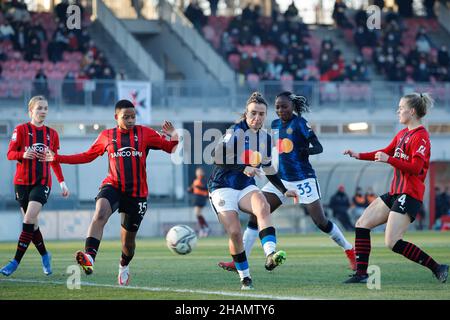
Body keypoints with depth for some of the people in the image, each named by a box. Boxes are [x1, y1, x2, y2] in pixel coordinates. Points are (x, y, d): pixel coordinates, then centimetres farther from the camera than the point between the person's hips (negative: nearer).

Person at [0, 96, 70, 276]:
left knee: (29, 219, -16)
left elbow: (55, 161, 18)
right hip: (22, 181, 0)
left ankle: (16, 261, -17)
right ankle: (44, 255, 25)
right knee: (31, 223, 2)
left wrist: (62, 182, 12)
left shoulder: (52, 134, 10)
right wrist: (23, 155, -25)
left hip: (42, 182, 0)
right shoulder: (21, 130, 1)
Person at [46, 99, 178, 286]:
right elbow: (87, 156, 17)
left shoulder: (144, 133, 3)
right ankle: (89, 257, -48)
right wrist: (57, 158, 12)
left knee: (128, 239, 8)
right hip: (112, 186, 0)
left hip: (137, 192, 0)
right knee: (100, 214, -33)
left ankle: (124, 267, 40)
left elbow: (170, 148, 4)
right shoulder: (106, 137, 7)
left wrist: (174, 138, -19)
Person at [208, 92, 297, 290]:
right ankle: (245, 278, 3)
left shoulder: (265, 138, 10)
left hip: (246, 187, 4)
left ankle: (270, 255, -45)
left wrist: (284, 190, 25)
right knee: (235, 232, -16)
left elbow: (268, 169, 25)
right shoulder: (236, 132, -12)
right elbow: (217, 158, -23)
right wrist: (243, 168, -31)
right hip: (223, 188, -4)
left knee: (263, 207, -30)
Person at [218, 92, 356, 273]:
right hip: (281, 180, 6)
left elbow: (319, 147, -15)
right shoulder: (275, 124, 9)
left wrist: (307, 150, -34)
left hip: (303, 180, -6)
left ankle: (350, 251, 20)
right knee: (256, 215, -7)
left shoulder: (299, 123, -10)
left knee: (321, 222, -2)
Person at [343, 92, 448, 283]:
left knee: (393, 243, -16)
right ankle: (361, 274, 9)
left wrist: (389, 160, -24)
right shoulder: (402, 134, 14)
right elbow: (386, 153, 28)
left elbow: (416, 168, -23)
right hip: (396, 192, 10)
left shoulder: (420, 137, -14)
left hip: (410, 195, -10)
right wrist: (359, 156, 20)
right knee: (362, 224, 7)